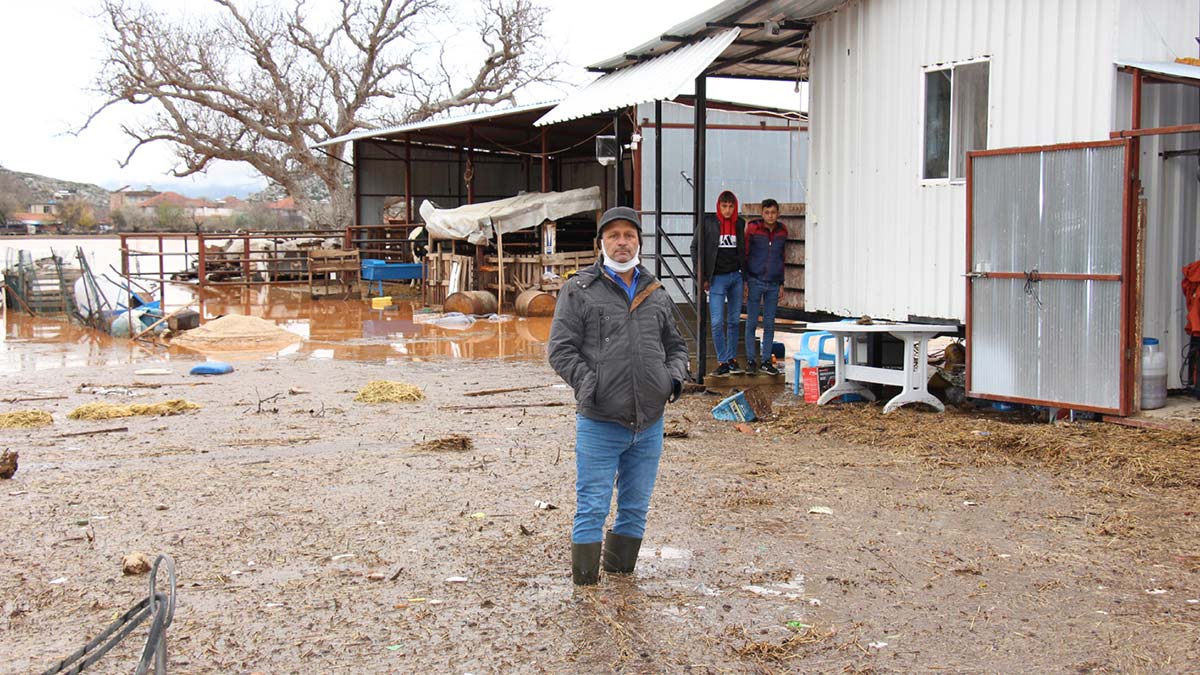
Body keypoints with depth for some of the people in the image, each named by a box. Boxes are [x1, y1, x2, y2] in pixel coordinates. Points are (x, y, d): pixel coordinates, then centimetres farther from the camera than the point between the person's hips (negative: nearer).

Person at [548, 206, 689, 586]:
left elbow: (676, 345, 25)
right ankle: (585, 587, 10)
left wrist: (674, 378, 5)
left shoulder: (656, 294, 14)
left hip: (649, 423, 5)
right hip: (599, 423, -5)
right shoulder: (579, 291, 0)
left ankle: (620, 577, 30)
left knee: (636, 508, 14)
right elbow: (560, 350, -4)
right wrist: (592, 387, -14)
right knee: (592, 509, -1)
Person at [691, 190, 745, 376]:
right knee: (717, 322, -8)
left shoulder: (739, 223, 7)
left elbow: (743, 249, 15)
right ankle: (722, 362, 0)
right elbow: (695, 248, 0)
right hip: (717, 278, -3)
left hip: (736, 277, 3)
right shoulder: (708, 222, -4)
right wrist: (702, 276, -4)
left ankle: (732, 359, 18)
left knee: (734, 321, 9)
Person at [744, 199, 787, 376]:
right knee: (752, 322, 1)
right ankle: (750, 360, 8)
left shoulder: (782, 232, 6)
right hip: (755, 281, -3)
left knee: (769, 324, 6)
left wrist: (781, 283, 14)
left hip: (773, 284, 3)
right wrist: (745, 281, -5)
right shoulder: (752, 229, -4)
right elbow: (745, 255, -1)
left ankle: (766, 360, 13)